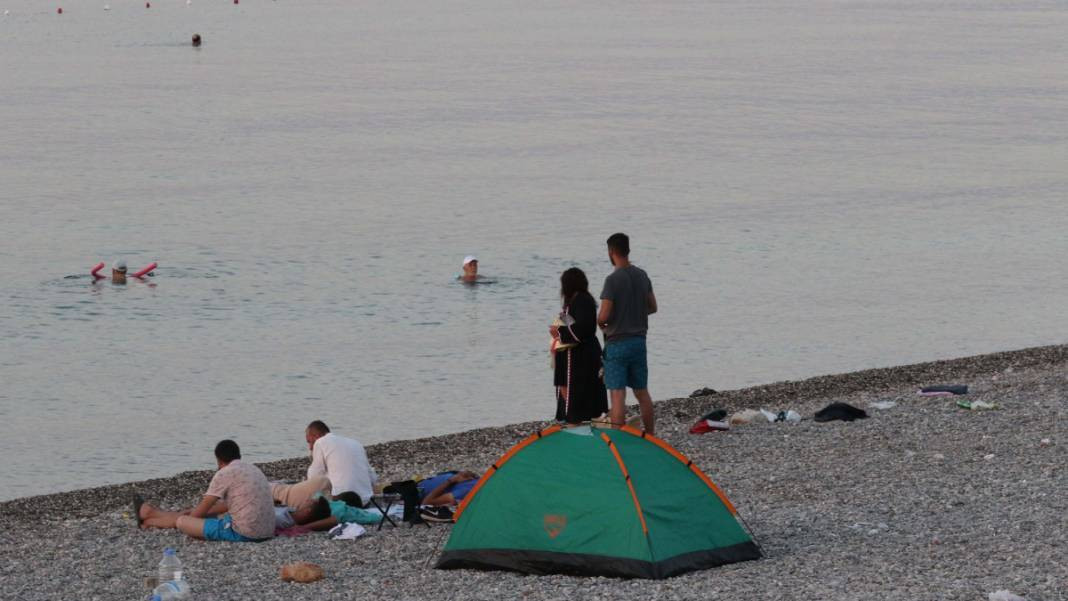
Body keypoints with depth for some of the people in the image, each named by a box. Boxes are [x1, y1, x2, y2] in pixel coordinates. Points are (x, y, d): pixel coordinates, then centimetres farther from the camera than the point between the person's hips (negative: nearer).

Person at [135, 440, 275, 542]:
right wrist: (193, 512, 33)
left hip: (243, 533, -9)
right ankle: (153, 513, 47)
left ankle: (149, 521, 36)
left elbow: (202, 510, -1)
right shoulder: (253, 469, 17)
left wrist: (189, 515, 20)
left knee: (182, 521, 5)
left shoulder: (224, 474, -9)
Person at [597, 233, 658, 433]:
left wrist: (600, 323, 3)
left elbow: (604, 315, -19)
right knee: (642, 392, 16)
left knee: (617, 394, -7)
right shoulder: (642, 276, 5)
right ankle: (650, 438, 22)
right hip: (639, 340, 7)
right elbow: (652, 307, 13)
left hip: (617, 343, -7)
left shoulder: (613, 279, -16)